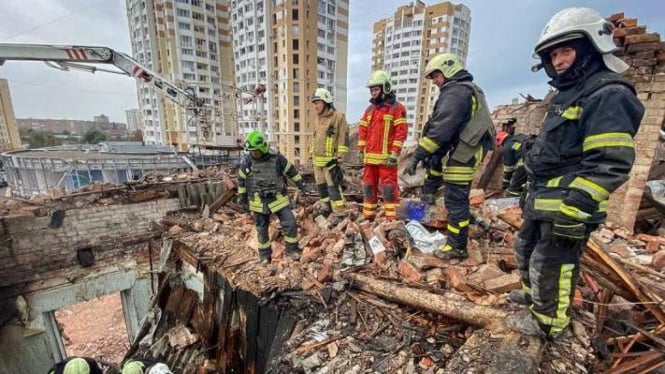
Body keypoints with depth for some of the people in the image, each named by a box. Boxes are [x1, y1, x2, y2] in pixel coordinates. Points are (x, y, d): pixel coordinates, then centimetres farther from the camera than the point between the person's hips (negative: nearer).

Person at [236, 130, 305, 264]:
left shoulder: (276, 158, -12)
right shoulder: (246, 162, -8)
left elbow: (291, 170, 2)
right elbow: (241, 179, 8)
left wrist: (300, 184, 7)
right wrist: (242, 196, 12)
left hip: (278, 198, -1)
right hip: (259, 201, 1)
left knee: (290, 223, -3)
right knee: (261, 229, 11)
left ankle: (291, 249, 18)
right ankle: (265, 254, 30)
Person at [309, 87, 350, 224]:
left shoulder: (338, 116, -9)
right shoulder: (317, 118, 15)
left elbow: (344, 138, -12)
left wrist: (338, 157, -16)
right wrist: (312, 154, 21)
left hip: (330, 160, -8)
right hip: (317, 160, 8)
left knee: (333, 187, -8)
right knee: (321, 186, 15)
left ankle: (339, 214, 0)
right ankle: (326, 208, 31)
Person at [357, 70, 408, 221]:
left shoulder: (397, 108, -1)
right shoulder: (369, 109, 17)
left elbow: (401, 132, -9)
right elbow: (362, 130, 17)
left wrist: (394, 154, -16)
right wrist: (361, 150, 8)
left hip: (386, 157, -6)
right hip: (370, 157, 7)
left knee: (389, 188, -6)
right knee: (369, 187, 11)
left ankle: (393, 219, 1)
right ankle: (368, 216, 23)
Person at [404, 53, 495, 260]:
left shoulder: (455, 92, -16)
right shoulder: (468, 88, 18)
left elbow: (439, 129, -26)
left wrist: (416, 156, -24)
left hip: (460, 154, -10)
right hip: (464, 149, 10)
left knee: (456, 201, -2)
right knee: (433, 157, 27)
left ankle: (457, 247, 10)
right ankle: (428, 194, 31)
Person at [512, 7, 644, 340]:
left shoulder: (608, 96, -15)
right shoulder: (568, 95, 16)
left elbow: (610, 165, -23)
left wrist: (571, 210, -27)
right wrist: (525, 169, 27)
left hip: (565, 207, -10)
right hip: (541, 200, 10)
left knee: (550, 267, 3)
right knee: (526, 251, 25)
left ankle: (547, 326, 23)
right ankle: (534, 295, 47)